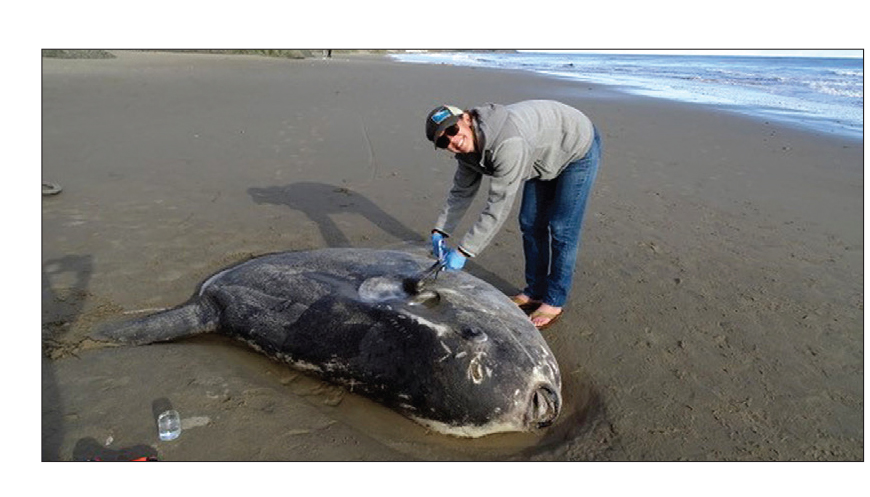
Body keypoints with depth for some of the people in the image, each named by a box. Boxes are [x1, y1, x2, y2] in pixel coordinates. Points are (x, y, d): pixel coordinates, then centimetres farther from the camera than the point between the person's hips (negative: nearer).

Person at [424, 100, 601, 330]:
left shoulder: (508, 143, -42)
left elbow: (498, 207, -41)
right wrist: (439, 231, -10)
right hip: (543, 154, 8)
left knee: (561, 228, -7)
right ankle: (535, 291, 23)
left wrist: (462, 251, -37)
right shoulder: (468, 146, -14)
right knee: (530, 223, 9)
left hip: (579, 148, -8)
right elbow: (461, 192, -1)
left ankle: (554, 302, 8)